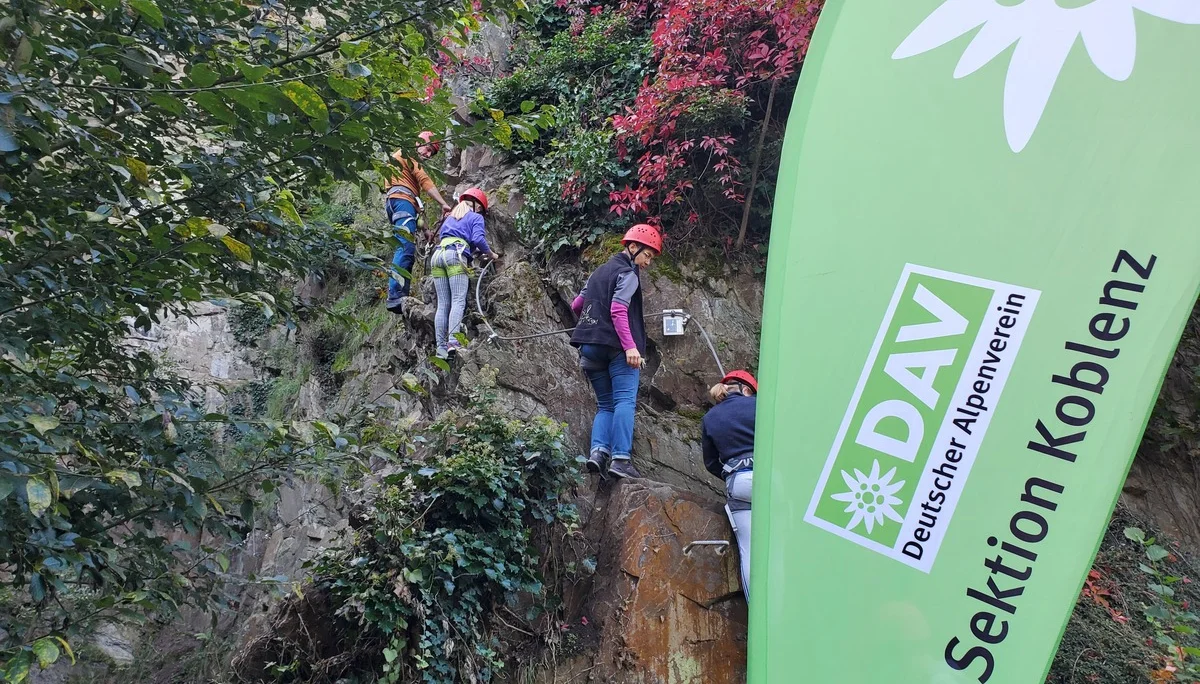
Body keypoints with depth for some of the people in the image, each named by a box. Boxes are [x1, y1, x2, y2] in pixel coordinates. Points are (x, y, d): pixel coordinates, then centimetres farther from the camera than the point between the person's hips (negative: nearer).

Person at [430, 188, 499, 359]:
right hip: (455, 255, -6)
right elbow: (478, 239, -2)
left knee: (442, 305, 0)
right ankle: (453, 341, -31)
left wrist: (472, 250, 38)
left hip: (437, 255, 6)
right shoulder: (475, 217, 15)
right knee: (458, 301, -14)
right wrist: (491, 254, 12)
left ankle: (441, 348, -9)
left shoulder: (449, 218, 34)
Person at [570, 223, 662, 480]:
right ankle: (621, 459, -21)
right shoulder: (627, 273, -2)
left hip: (589, 346, 8)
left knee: (605, 405, 9)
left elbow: (576, 305, 27)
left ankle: (598, 451, -10)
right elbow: (618, 310, -16)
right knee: (625, 400, -11)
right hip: (616, 346, -8)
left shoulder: (599, 272, 23)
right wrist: (630, 346, -23)